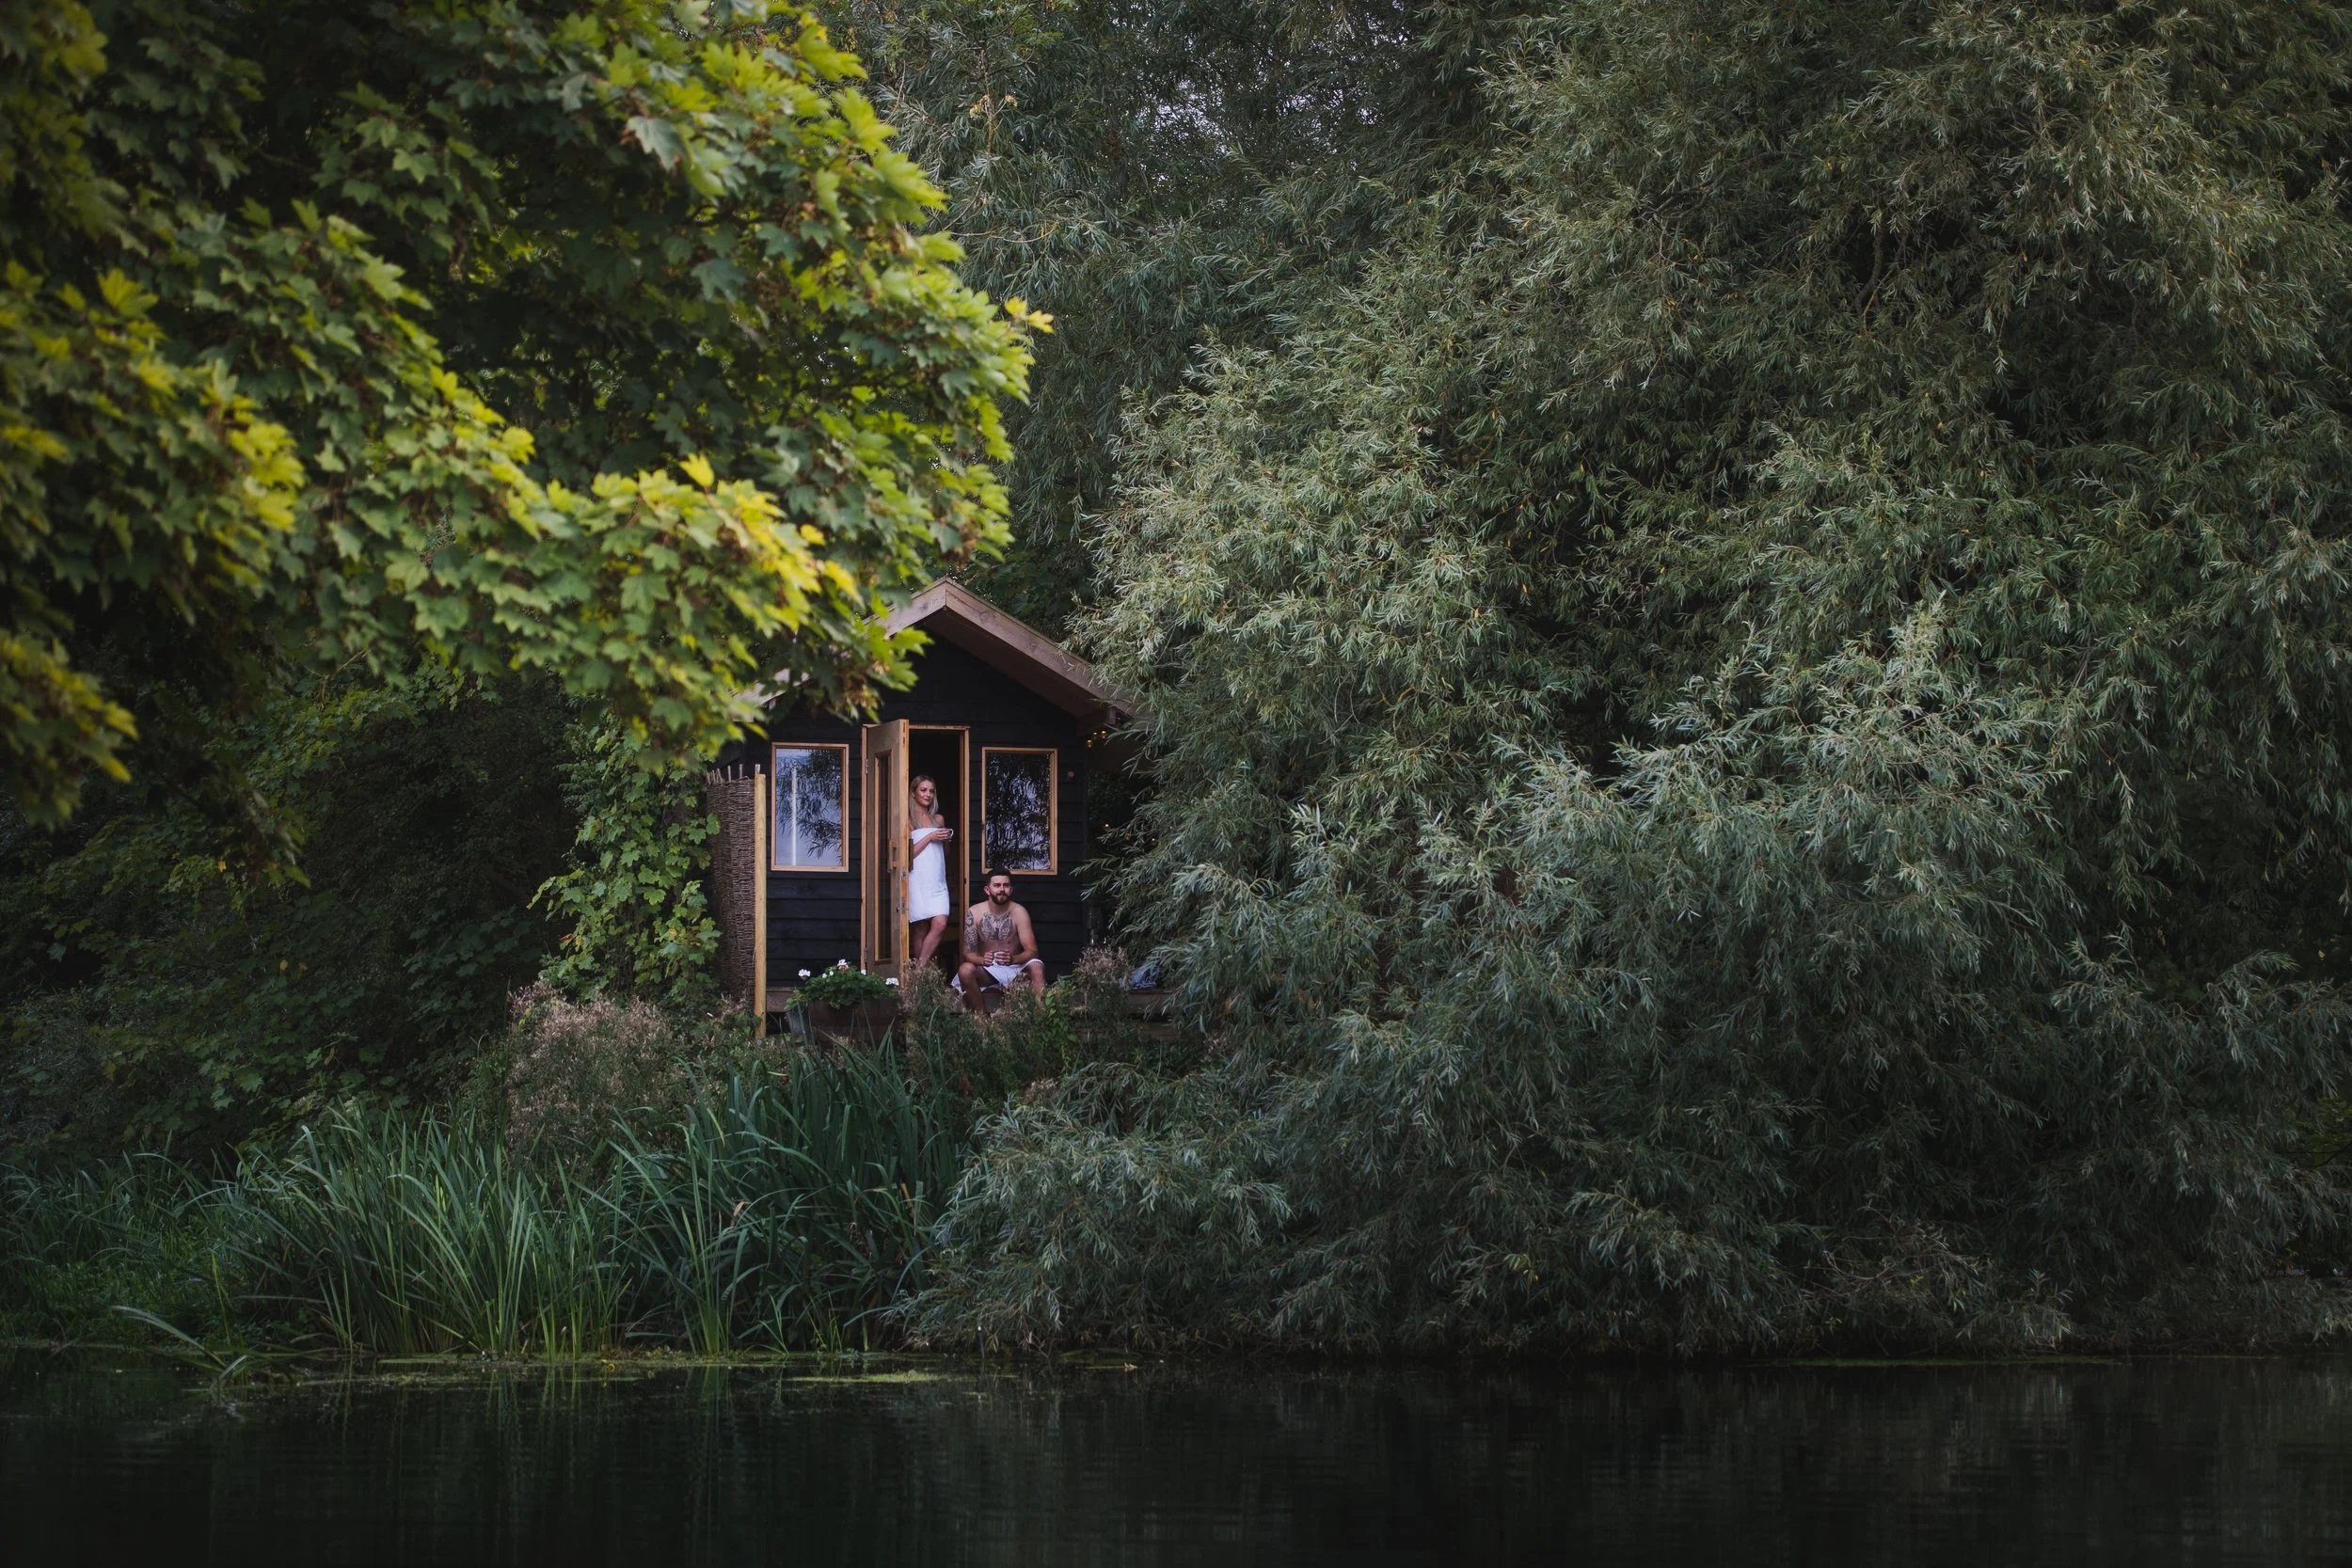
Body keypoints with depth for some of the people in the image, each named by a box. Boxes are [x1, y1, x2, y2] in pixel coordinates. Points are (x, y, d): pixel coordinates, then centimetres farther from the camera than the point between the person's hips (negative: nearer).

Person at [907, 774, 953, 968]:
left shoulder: (938, 819, 17)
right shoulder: (909, 820, 0)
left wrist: (946, 839, 5)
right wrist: (930, 837, -11)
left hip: (938, 881, 5)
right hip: (918, 880, -4)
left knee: (940, 924, -12)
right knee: (922, 929, -6)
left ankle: (920, 969, -7)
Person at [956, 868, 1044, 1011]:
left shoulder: (1019, 913, -10)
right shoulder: (973, 913, -9)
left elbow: (1031, 950, -15)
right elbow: (968, 952, -11)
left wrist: (1013, 959, -38)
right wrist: (982, 960, -36)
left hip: (1014, 966, 0)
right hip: (986, 967, 0)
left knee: (1037, 967, -31)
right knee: (965, 970, -31)